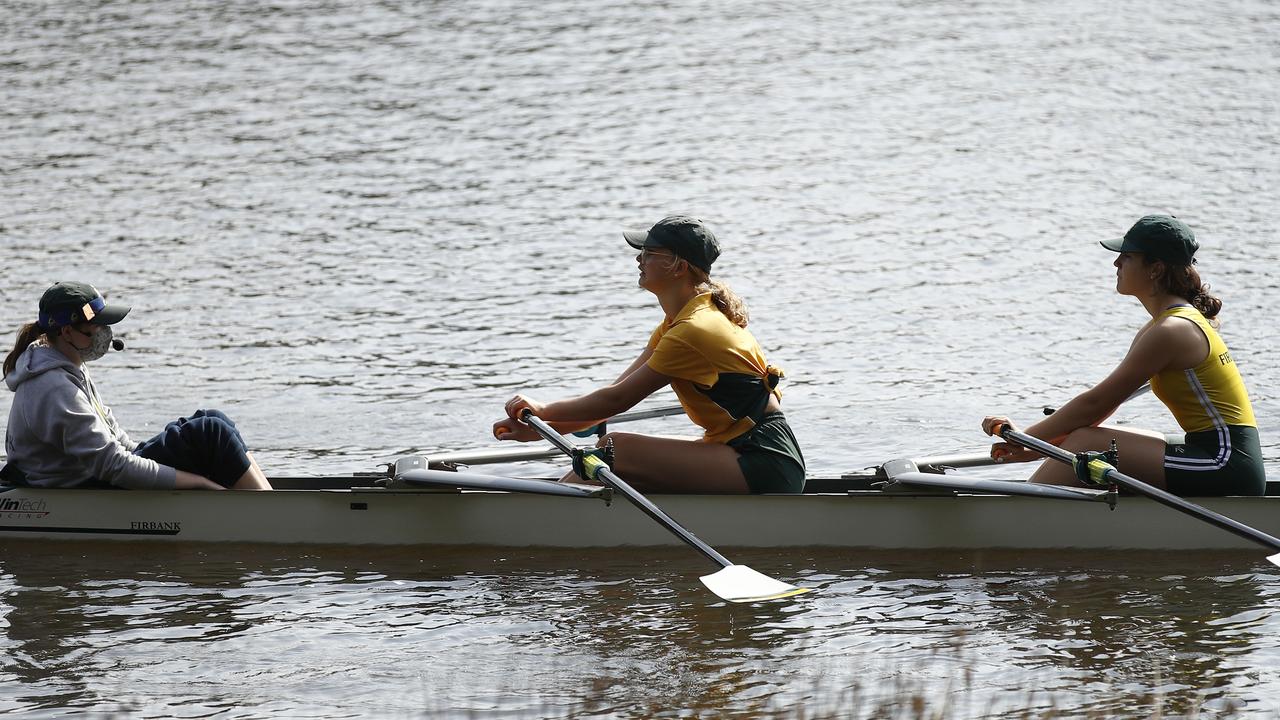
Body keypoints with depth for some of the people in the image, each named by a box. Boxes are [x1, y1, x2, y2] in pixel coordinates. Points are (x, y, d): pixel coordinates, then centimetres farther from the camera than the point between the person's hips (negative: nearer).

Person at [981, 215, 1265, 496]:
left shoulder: (1170, 332, -15)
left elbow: (1096, 403, -14)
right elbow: (1103, 404, 16)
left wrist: (1026, 438, -5)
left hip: (1226, 463, -10)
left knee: (1087, 443, -13)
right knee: (1087, 440, 13)